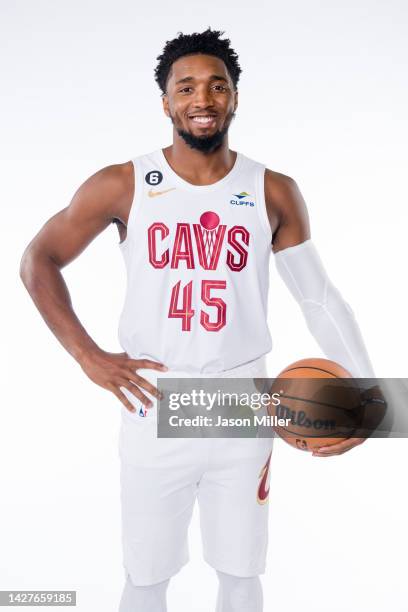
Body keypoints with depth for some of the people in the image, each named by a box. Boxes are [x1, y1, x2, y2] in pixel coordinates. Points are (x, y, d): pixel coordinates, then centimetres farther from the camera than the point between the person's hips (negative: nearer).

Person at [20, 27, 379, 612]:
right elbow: (38, 261, 3)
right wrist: (89, 356, -7)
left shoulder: (275, 193, -1)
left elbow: (320, 297, 5)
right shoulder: (121, 186, -5)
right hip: (154, 412, -1)